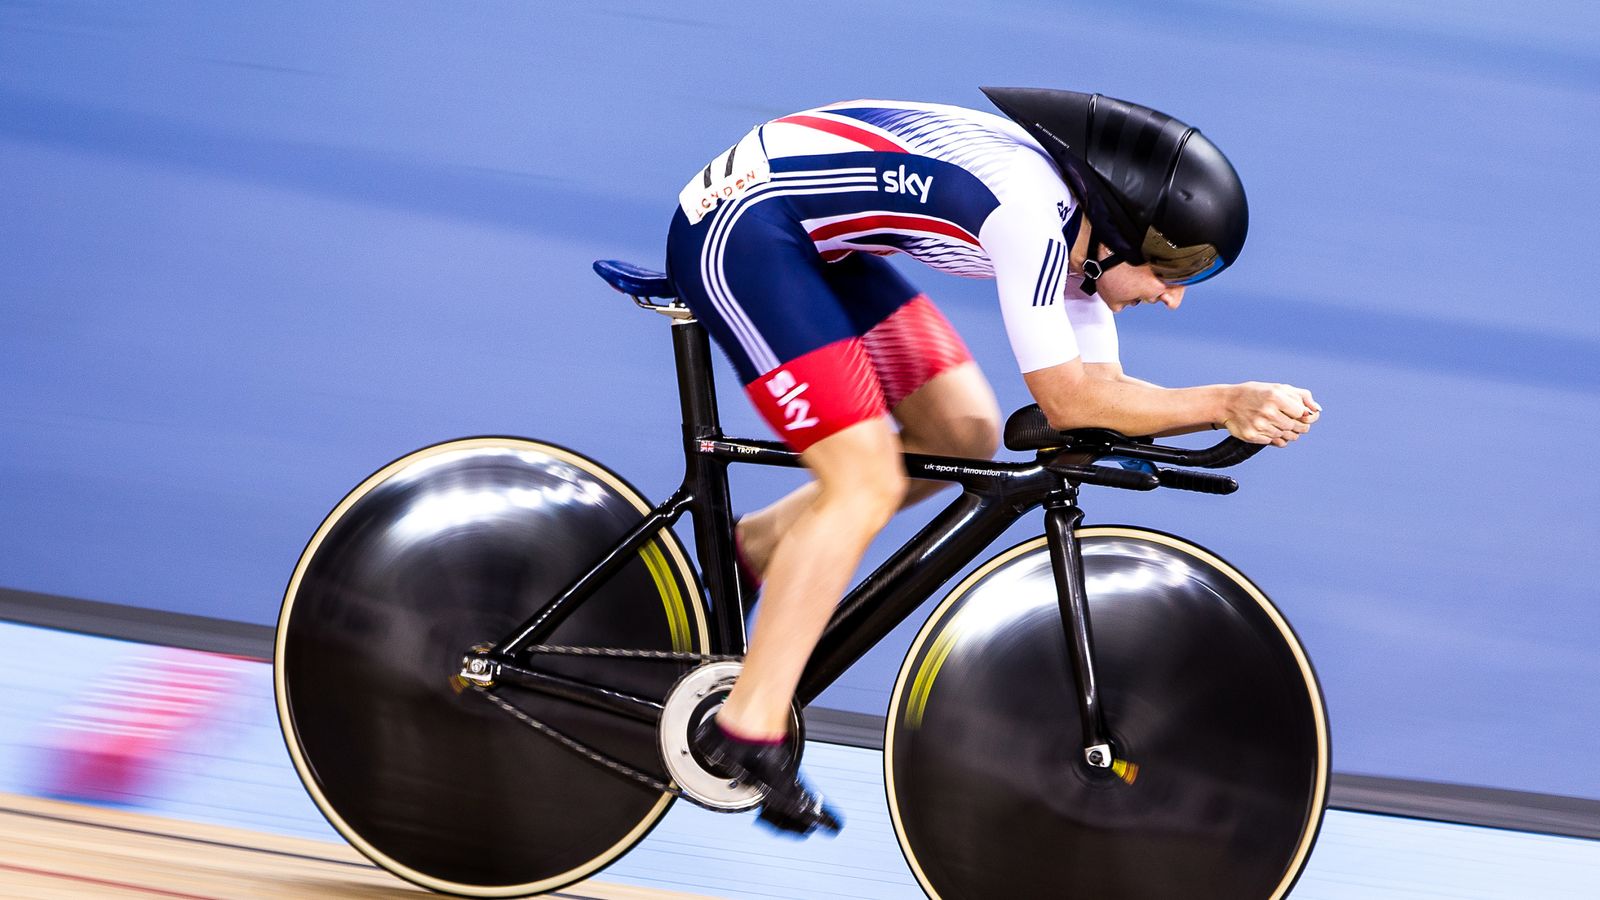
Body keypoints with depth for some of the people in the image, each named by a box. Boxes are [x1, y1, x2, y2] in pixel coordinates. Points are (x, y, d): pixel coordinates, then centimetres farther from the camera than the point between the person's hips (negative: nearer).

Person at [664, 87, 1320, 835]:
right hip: (737, 230, -10)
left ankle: (748, 550, 17)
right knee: (866, 485, -16)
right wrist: (1227, 402, -25)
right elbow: (1066, 397, -24)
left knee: (963, 436, 7)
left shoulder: (1075, 220, 3)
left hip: (811, 237, 10)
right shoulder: (1030, 211, -26)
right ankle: (747, 729, -11)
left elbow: (1098, 389, 5)